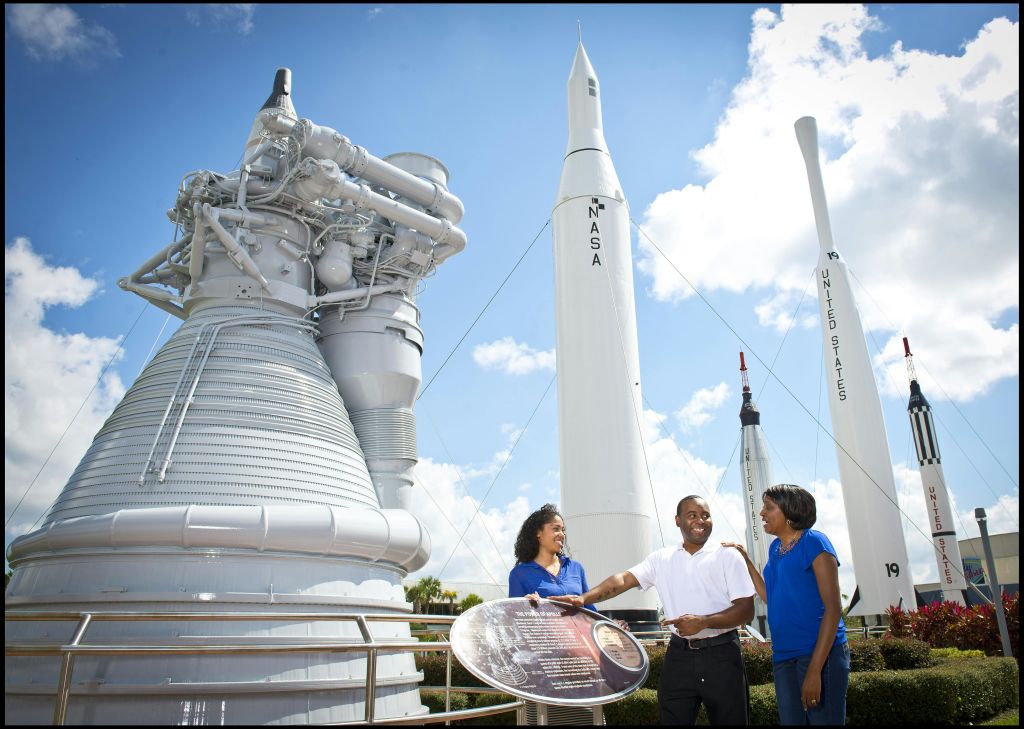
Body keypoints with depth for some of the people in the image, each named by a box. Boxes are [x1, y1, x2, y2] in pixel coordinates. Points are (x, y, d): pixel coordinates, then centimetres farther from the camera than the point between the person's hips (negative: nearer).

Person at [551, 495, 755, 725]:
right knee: (672, 719, 6)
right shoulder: (661, 558, 6)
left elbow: (746, 610, -5)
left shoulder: (728, 556, -1)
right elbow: (624, 580, -3)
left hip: (721, 654, -2)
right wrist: (583, 598, -19)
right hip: (680, 654, 2)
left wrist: (703, 622, -20)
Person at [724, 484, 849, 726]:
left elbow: (833, 609, -14)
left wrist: (814, 669, -20)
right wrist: (745, 560, 11)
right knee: (790, 720, 12)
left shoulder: (814, 543, -10)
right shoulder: (775, 549, 12)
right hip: (783, 656, 7)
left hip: (821, 652, -7)